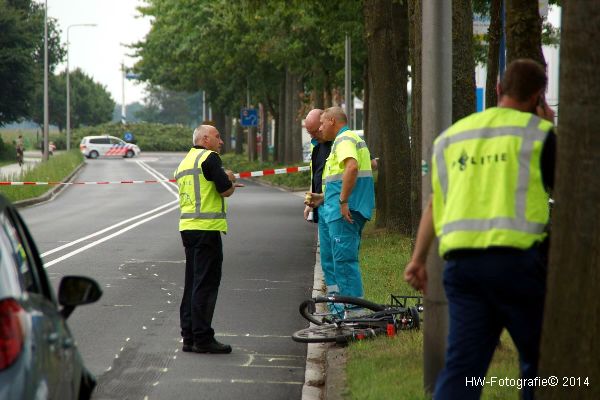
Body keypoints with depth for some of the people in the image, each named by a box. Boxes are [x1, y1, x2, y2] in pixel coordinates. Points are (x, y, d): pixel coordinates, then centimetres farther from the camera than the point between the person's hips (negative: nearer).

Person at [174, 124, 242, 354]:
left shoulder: (185, 162, 19)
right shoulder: (209, 157, -9)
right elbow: (226, 190, -14)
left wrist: (225, 182, 16)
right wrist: (231, 182, 8)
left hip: (187, 227, 9)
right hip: (207, 227, -9)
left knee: (193, 283, 13)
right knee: (206, 284, -6)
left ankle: (189, 337, 14)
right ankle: (202, 339, -7)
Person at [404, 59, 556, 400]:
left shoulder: (452, 135, 18)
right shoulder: (538, 132, 0)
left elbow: (435, 203, 18)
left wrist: (418, 259, 19)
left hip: (461, 260, 5)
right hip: (518, 258, -5)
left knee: (462, 366, 1)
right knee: (539, 361, 9)